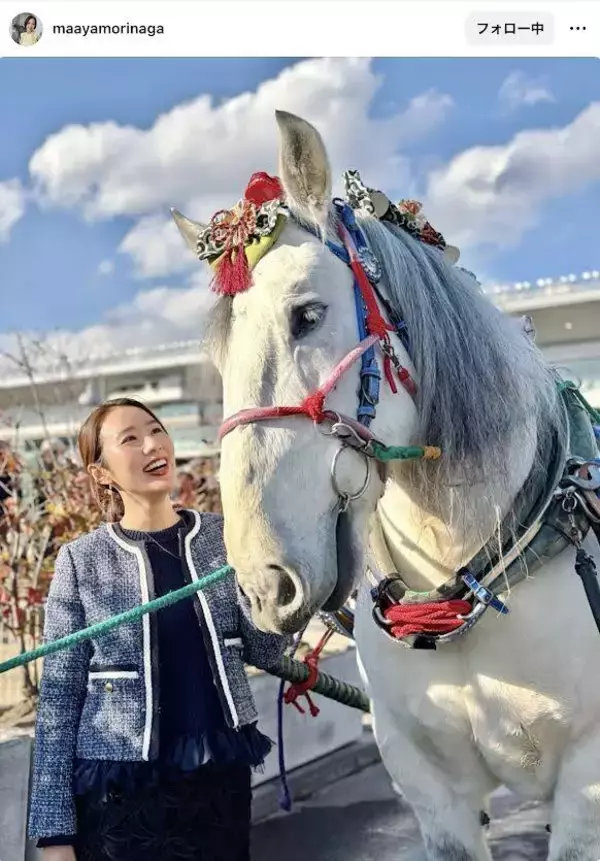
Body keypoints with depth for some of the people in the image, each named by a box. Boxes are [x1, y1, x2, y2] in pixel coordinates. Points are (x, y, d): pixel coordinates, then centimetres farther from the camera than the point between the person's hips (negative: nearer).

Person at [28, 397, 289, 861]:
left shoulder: (222, 537, -1)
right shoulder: (82, 561, -7)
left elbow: (263, 651, -1)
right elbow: (59, 695, -5)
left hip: (224, 774, 3)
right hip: (118, 791, -2)